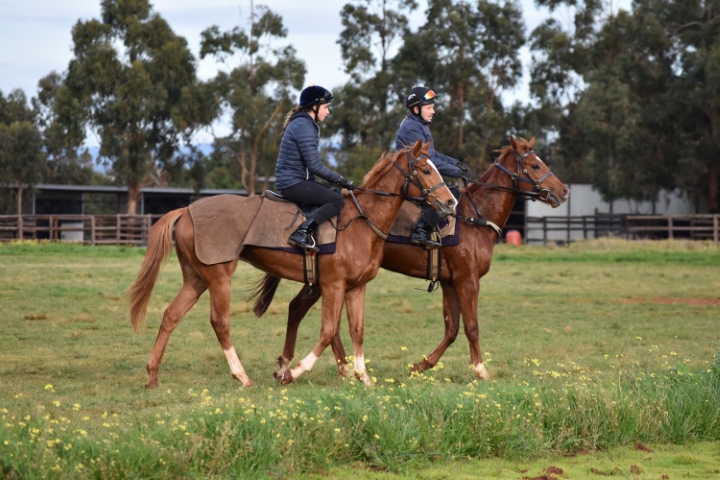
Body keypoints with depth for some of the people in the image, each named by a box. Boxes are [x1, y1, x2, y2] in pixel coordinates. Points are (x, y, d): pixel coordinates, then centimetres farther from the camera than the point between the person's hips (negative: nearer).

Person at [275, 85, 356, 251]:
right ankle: (302, 233, -26)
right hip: (294, 183, -10)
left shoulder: (301, 123, 17)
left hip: (291, 182, 10)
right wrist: (340, 180, -13)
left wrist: (337, 180, 20)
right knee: (337, 200, -17)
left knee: (335, 195, 15)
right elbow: (314, 165, -20)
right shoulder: (304, 127, -16)